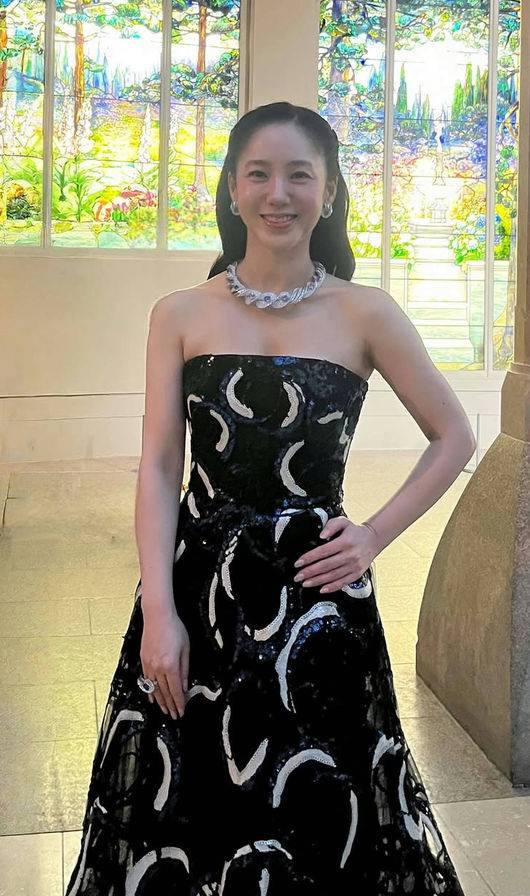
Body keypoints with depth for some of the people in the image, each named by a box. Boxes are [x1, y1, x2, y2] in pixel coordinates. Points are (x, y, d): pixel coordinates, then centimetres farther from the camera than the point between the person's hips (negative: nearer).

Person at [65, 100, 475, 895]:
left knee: (316, 815, 10)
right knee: (186, 812, 12)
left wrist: (376, 535, -3)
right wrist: (158, 612, -11)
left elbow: (454, 437, 7)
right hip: (196, 584, 1)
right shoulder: (181, 314, 2)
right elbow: (159, 468, -3)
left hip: (315, 592, -1)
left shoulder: (364, 314, -1)